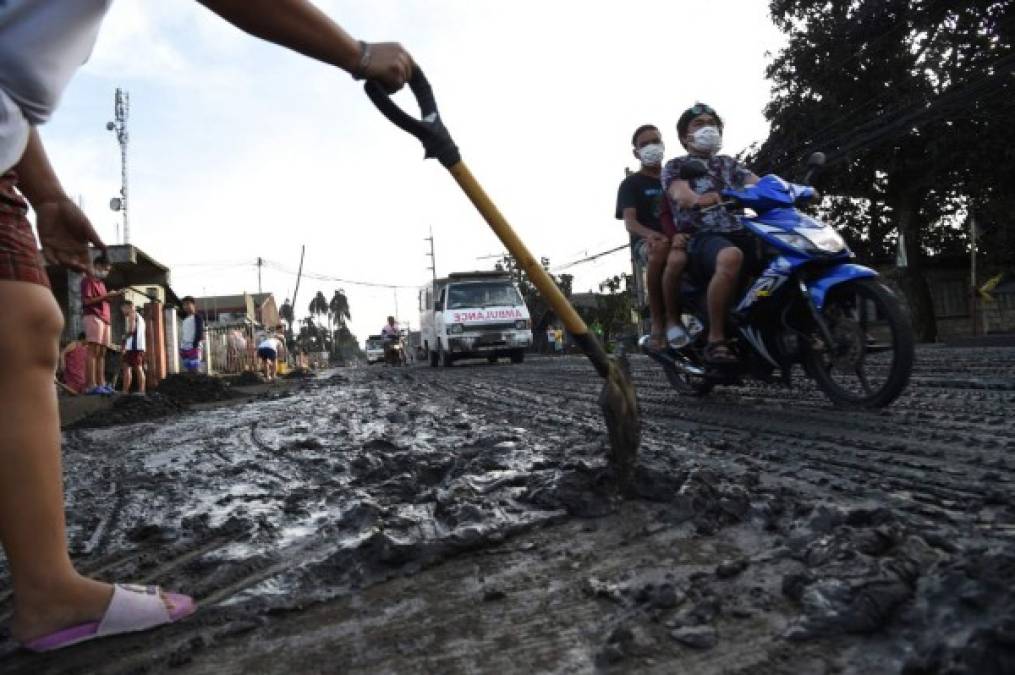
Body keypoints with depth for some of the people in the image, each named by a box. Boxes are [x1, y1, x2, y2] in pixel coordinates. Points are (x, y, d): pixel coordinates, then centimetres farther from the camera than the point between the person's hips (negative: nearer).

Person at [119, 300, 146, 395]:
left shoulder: (131, 314, 1)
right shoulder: (140, 316, 27)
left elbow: (131, 329, -14)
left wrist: (124, 336, 1)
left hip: (133, 346, -9)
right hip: (140, 346, 9)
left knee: (127, 367, -9)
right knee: (139, 368, 5)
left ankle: (125, 390, -14)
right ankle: (141, 390, 1)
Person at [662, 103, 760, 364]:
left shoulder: (729, 164, 28)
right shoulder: (676, 166, 13)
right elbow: (682, 194, -9)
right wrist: (699, 199, -33)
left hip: (740, 231, 6)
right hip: (702, 235, -5)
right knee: (731, 257, -40)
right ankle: (715, 339, -31)